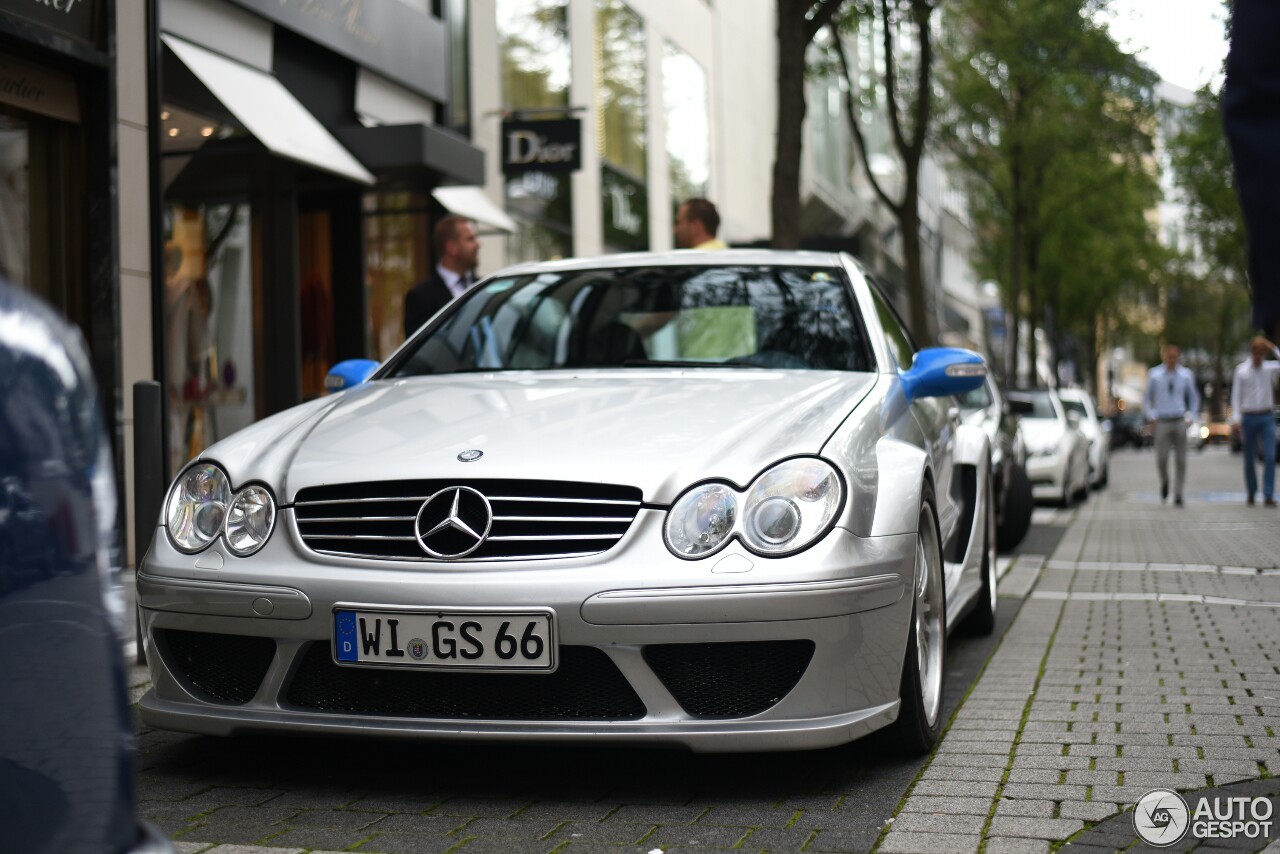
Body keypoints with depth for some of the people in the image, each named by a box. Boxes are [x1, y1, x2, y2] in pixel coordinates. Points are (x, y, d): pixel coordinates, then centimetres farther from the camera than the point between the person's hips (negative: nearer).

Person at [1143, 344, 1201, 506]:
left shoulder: (1186, 375, 6)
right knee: (1161, 459, -7)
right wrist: (1151, 415, -2)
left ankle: (1178, 495, 3)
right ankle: (1164, 482, 24)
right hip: (1162, 423, -1)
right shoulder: (1154, 375, 2)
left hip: (1180, 422, 1)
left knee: (1180, 460, -2)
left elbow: (1194, 397, 17)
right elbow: (1146, 398, 11)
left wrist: (1191, 416, 5)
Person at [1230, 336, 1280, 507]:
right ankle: (1251, 492, 23)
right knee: (1249, 459, 7)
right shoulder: (1241, 370, 0)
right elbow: (1236, 395, -1)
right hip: (1249, 417, 0)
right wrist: (1236, 419, -8)